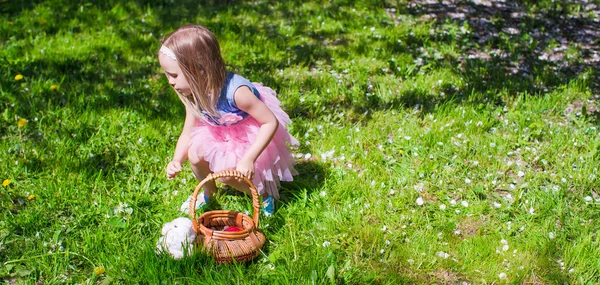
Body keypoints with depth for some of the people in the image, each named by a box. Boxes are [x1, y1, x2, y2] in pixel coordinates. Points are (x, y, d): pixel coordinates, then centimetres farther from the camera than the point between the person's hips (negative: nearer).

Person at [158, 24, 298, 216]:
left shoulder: (236, 91, -39)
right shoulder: (194, 95, -17)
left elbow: (271, 122, -33)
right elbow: (187, 134, -8)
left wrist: (249, 159, -37)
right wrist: (176, 161, -28)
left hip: (253, 135, -6)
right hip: (222, 132, 6)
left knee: (226, 174, -18)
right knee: (194, 155, -12)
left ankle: (264, 194, 11)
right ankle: (208, 192, 19)